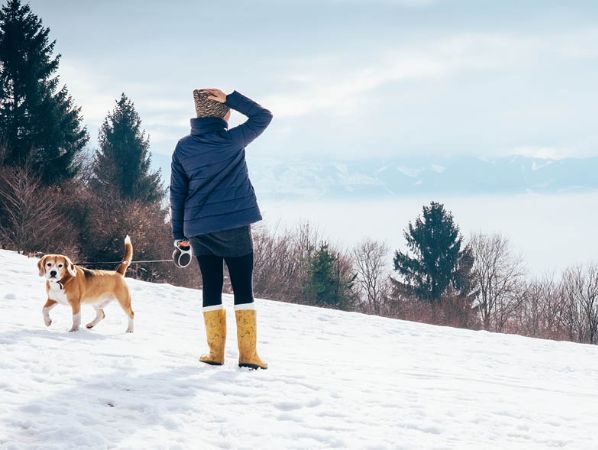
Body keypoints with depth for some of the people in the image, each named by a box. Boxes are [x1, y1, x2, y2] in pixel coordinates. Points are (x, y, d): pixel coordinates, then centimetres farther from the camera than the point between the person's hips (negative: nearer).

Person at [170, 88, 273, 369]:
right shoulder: (233, 140, -7)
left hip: (199, 229, 3)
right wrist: (230, 99, -2)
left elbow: (177, 192, 6)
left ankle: (215, 352, 5)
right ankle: (248, 354, -5)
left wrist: (178, 232, 13)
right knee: (243, 288, 0)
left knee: (211, 288, 9)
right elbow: (263, 116, 6)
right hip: (235, 225, -3)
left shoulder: (184, 147, 3)